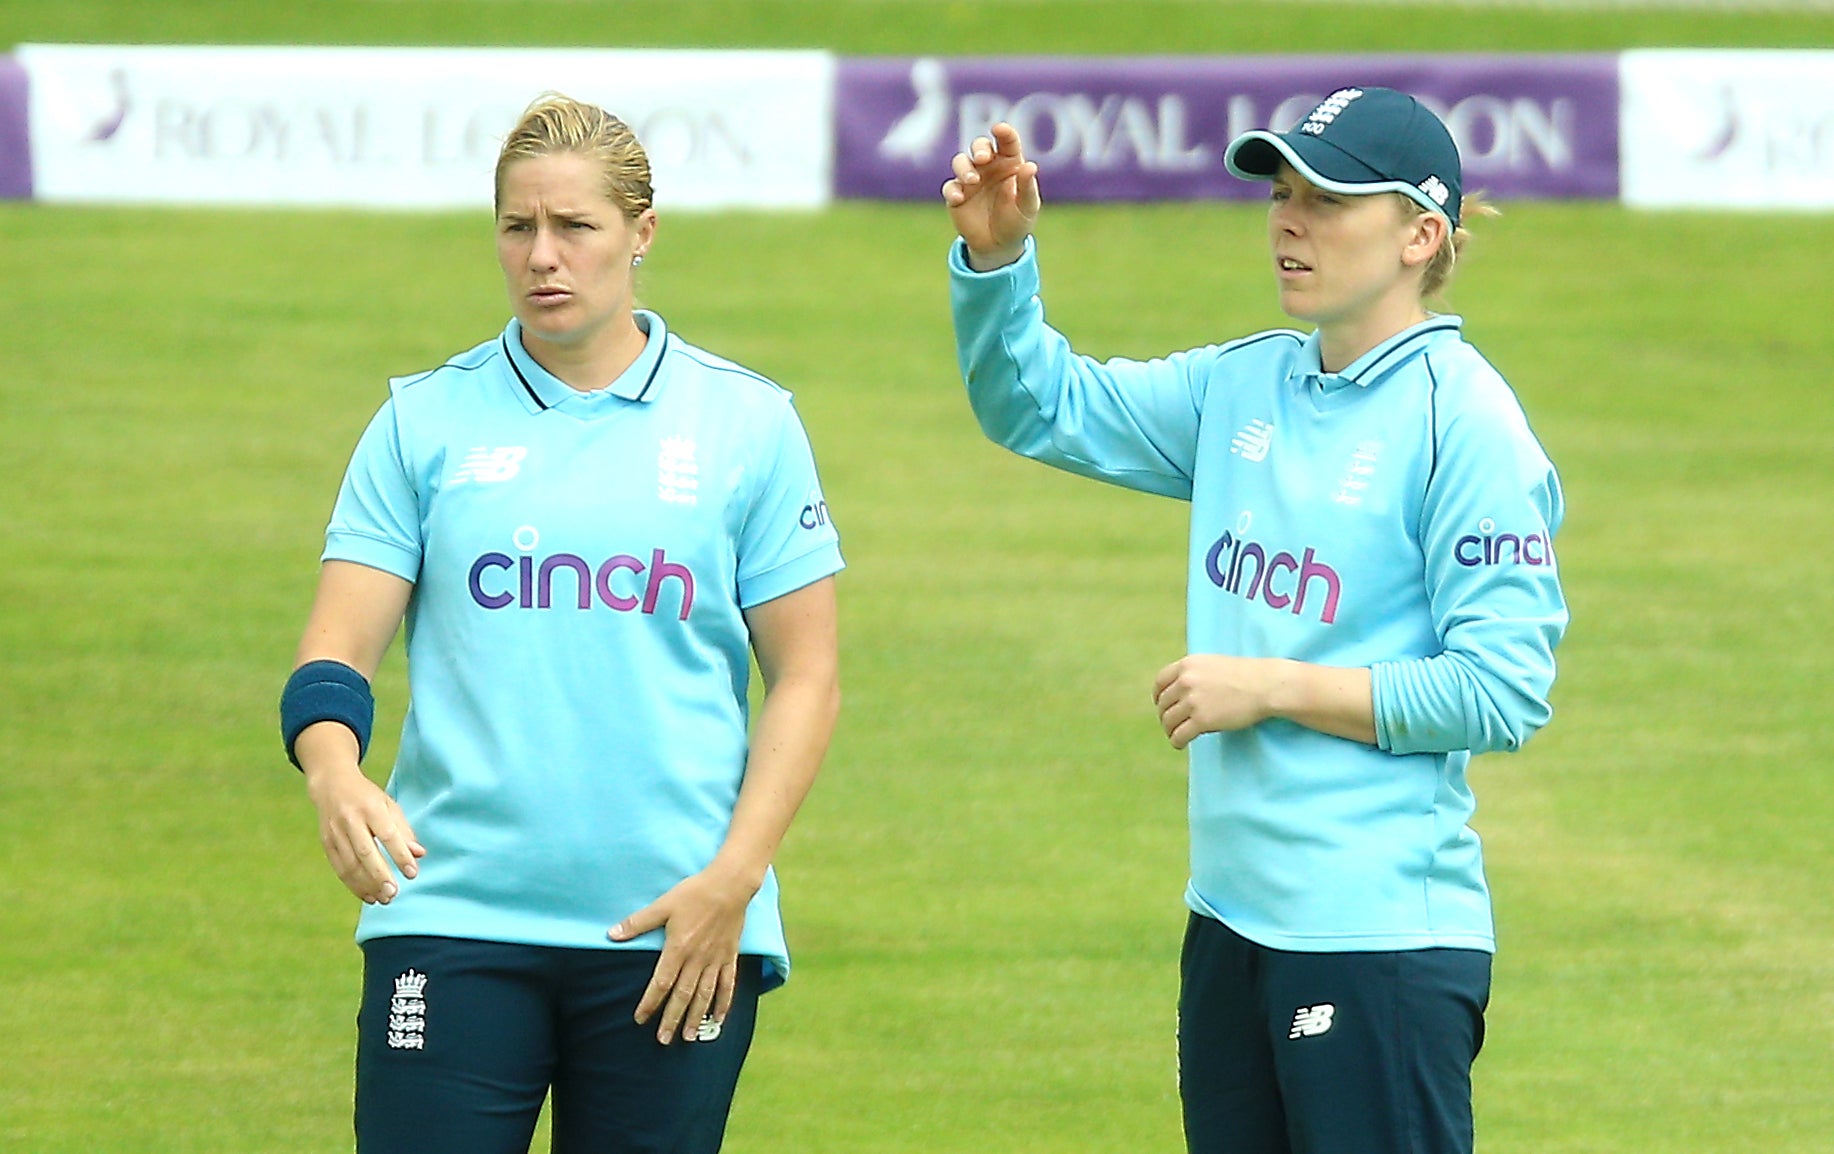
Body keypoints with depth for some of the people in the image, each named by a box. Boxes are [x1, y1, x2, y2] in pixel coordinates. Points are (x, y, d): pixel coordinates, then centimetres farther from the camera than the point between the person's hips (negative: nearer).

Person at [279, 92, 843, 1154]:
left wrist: (733, 879, -6)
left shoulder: (746, 422, 6)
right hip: (454, 911, 0)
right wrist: (334, 776, -21)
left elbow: (805, 678, 5)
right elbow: (336, 649, 1)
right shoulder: (426, 421, 7)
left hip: (675, 929, 0)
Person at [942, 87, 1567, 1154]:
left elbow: (1501, 694, -16)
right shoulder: (1244, 387, 12)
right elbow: (1042, 405, 21)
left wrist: (1272, 687, -13)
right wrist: (998, 257, 2)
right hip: (1232, 918, 8)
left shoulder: (1465, 422, -12)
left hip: (1382, 939, -8)